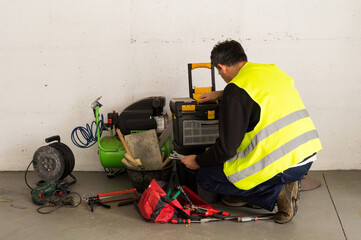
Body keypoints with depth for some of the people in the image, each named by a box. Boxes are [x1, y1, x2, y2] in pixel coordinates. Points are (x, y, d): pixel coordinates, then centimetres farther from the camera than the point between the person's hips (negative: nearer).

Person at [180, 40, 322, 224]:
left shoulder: (236, 90, -12)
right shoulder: (272, 70, 11)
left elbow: (226, 148, -10)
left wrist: (198, 162, 7)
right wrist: (221, 94, 41)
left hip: (282, 165, -9)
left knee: (204, 177, 7)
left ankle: (278, 193, -2)